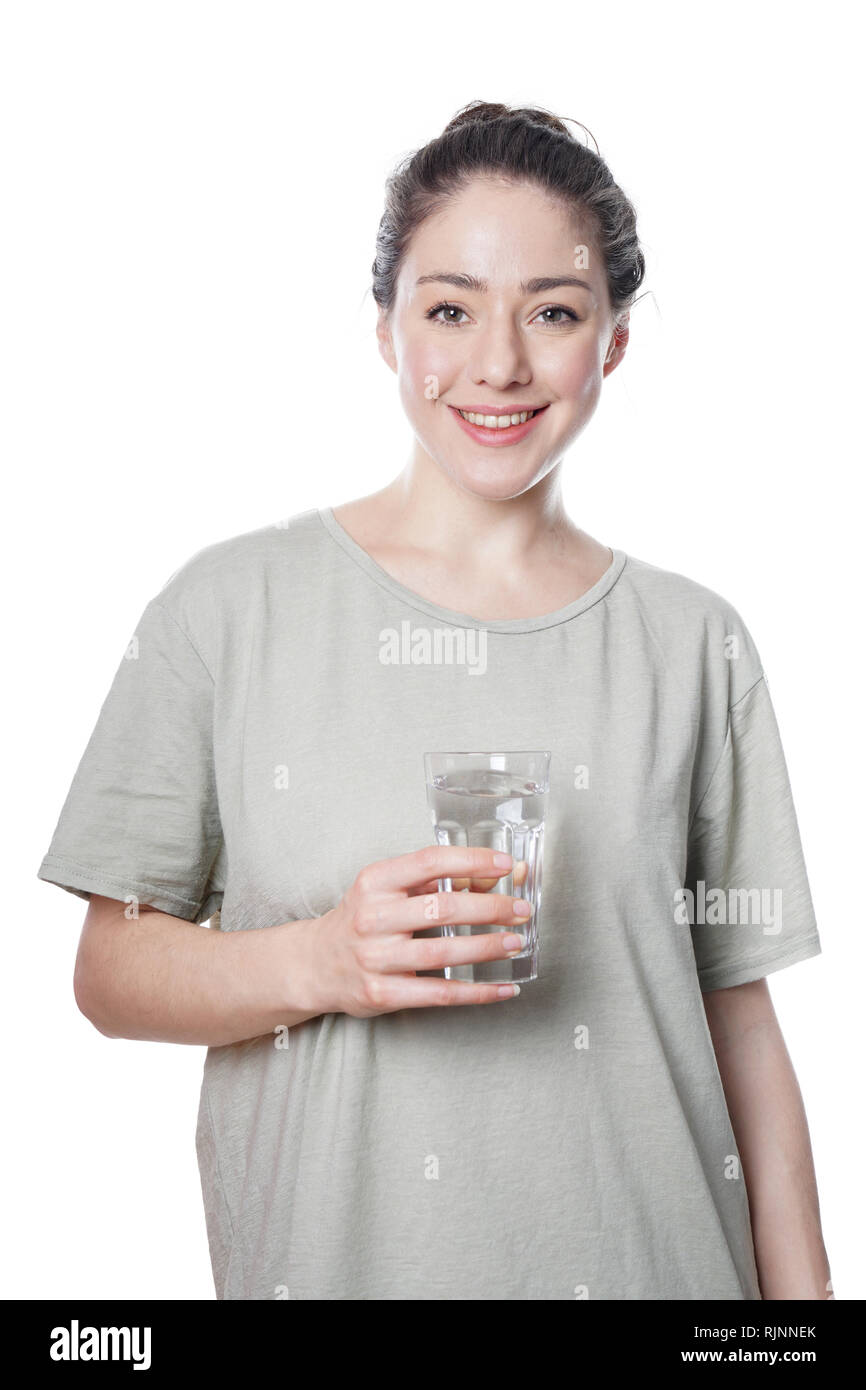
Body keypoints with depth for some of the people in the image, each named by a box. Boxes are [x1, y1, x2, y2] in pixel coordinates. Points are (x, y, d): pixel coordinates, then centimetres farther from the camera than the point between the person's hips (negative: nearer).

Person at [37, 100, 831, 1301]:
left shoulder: (693, 645, 1)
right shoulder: (232, 607, -5)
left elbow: (738, 1020, 3)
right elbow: (110, 971, -4)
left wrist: (799, 1288, -2)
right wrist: (321, 962, -20)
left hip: (646, 1260, 2)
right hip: (322, 1255, -1)